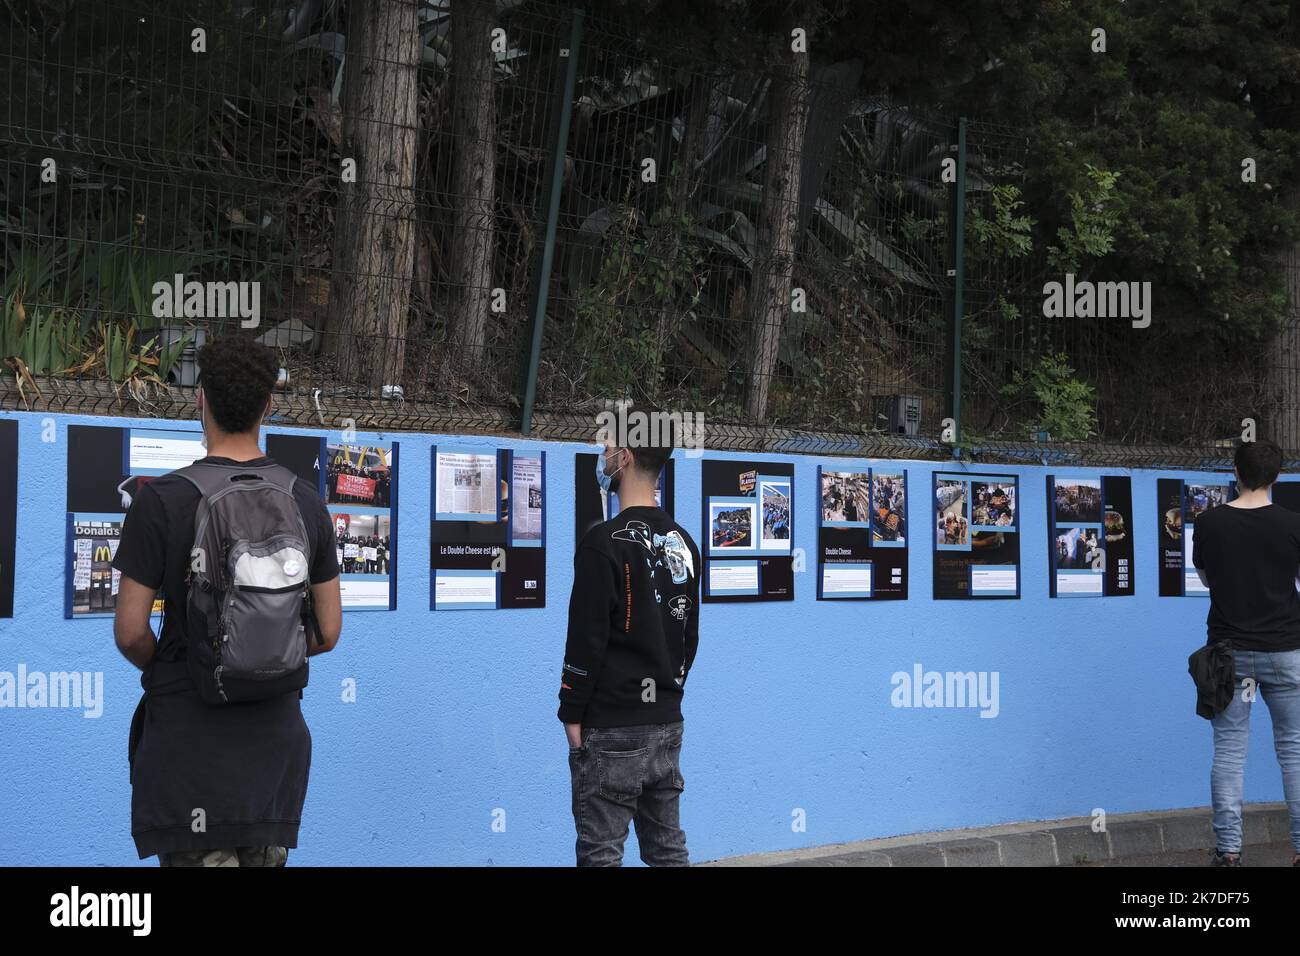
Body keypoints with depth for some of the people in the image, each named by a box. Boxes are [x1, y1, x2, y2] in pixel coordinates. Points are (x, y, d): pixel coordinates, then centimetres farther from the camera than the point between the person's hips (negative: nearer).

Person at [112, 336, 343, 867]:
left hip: (188, 730, -4)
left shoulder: (161, 501, -11)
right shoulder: (307, 502, 1)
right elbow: (329, 632, 4)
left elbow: (130, 632, -10)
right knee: (266, 857, 15)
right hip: (275, 734, 4)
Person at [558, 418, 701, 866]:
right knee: (668, 848, 12)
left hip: (612, 728, -8)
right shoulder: (682, 542, 10)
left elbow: (587, 638, -16)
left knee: (601, 853, -2)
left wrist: (572, 712, -9)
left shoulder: (606, 542, -15)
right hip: (668, 725, 8)